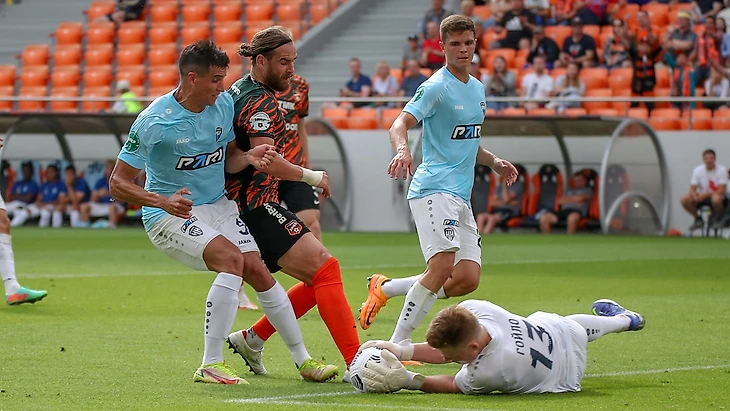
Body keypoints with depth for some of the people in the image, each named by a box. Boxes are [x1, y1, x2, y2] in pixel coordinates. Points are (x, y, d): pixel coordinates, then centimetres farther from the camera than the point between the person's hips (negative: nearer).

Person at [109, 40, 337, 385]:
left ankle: (302, 360, 11)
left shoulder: (224, 104, -4)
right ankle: (210, 365, -21)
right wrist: (163, 201, -33)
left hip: (218, 206, 6)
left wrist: (248, 158, -13)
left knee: (258, 272, -4)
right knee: (231, 259, -26)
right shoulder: (153, 122, -21)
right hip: (169, 215, -6)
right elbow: (118, 183, -17)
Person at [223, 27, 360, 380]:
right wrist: (310, 176, -20)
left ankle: (252, 338, 15)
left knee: (318, 282, 10)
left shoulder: (238, 92, 17)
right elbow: (265, 157, -27)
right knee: (325, 267, -19)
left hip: (244, 207, 11)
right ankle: (357, 362, -27)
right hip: (258, 206, -11)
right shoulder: (261, 101, -14)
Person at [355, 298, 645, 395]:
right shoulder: (473, 309, -38)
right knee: (575, 326, 44)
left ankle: (624, 320, 65)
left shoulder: (487, 372, -54)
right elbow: (444, 350, -21)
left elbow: (455, 386, -32)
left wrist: (407, 381, -41)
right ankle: (621, 319, 78)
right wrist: (401, 351, -35)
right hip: (545, 326, 7)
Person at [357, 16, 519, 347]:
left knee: (467, 279, -1)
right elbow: (400, 124, -19)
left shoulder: (478, 89, 18)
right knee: (442, 265, -22)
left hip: (461, 196, 8)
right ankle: (396, 346, -14)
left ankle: (384, 288, 15)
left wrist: (494, 162, 14)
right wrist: (402, 150, -39)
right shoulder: (436, 87, -8)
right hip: (434, 189, -8)